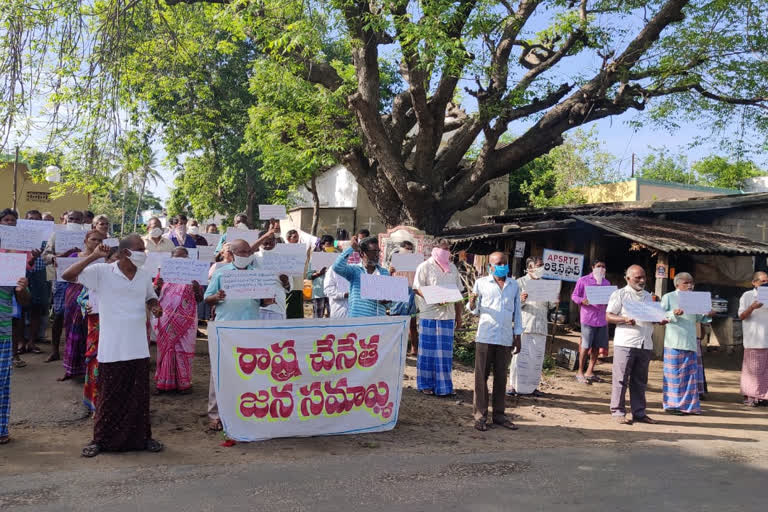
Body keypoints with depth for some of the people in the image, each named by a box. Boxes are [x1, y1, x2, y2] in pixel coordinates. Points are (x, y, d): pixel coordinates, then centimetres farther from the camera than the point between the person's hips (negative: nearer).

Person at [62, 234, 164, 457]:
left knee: (139, 395, 11)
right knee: (109, 396, 6)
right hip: (112, 348, -4)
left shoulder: (145, 275, 5)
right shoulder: (102, 272, -8)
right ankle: (101, 439, 22)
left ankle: (141, 437, 24)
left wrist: (155, 307, -3)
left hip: (138, 348, 4)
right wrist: (94, 256, -23)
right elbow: (67, 276, -16)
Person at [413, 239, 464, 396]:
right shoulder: (425, 267, 1)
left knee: (445, 352, 4)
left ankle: (443, 385, 11)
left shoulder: (452, 268, 17)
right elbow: (417, 289, -6)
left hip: (448, 315, 4)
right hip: (429, 314, -4)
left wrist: (459, 316, 15)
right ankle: (426, 384, 12)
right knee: (428, 351, 1)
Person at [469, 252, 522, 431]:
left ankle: (498, 414, 18)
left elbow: (517, 312, 16)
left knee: (501, 377, 8)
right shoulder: (481, 283, 5)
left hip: (506, 339, 3)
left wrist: (518, 336, 12)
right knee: (481, 377, 0)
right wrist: (472, 304, -15)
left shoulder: (513, 285, 13)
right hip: (485, 337, -2)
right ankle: (480, 415, 7)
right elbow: (475, 311, 7)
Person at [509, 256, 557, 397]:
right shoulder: (520, 282, 2)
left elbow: (547, 306, 20)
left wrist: (554, 303, -1)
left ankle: (532, 386, 14)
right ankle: (514, 385, 2)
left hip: (540, 326, 5)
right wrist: (521, 300, -24)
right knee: (521, 356, -6)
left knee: (538, 357, 5)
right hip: (524, 326, -5)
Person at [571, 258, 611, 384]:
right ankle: (580, 372, 7)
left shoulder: (607, 283, 16)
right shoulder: (583, 280, 1)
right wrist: (582, 301, -18)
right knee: (586, 346, -4)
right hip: (588, 317, -5)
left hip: (602, 318, 5)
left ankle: (590, 372, 19)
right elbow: (574, 296, 2)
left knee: (597, 346, 7)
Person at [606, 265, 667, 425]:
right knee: (621, 379, -4)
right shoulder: (619, 294, 3)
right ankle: (618, 412, 2)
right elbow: (608, 316, -2)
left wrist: (660, 320, 4)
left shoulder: (648, 296, 21)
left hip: (645, 344, 5)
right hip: (625, 343, -5)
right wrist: (625, 319, -19)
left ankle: (639, 412, 16)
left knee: (640, 381, 10)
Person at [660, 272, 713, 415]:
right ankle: (671, 404, 5)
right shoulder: (668, 297, 2)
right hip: (674, 343, -5)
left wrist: (708, 315, 0)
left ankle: (688, 405, 13)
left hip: (690, 342, 5)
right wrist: (673, 314, -20)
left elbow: (699, 318, 20)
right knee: (674, 374, -3)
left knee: (690, 374, 5)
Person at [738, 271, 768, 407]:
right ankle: (749, 396, 1)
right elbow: (741, 316, -5)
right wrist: (752, 307, -24)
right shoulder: (747, 296, 1)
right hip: (754, 339, -4)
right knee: (753, 368, -3)